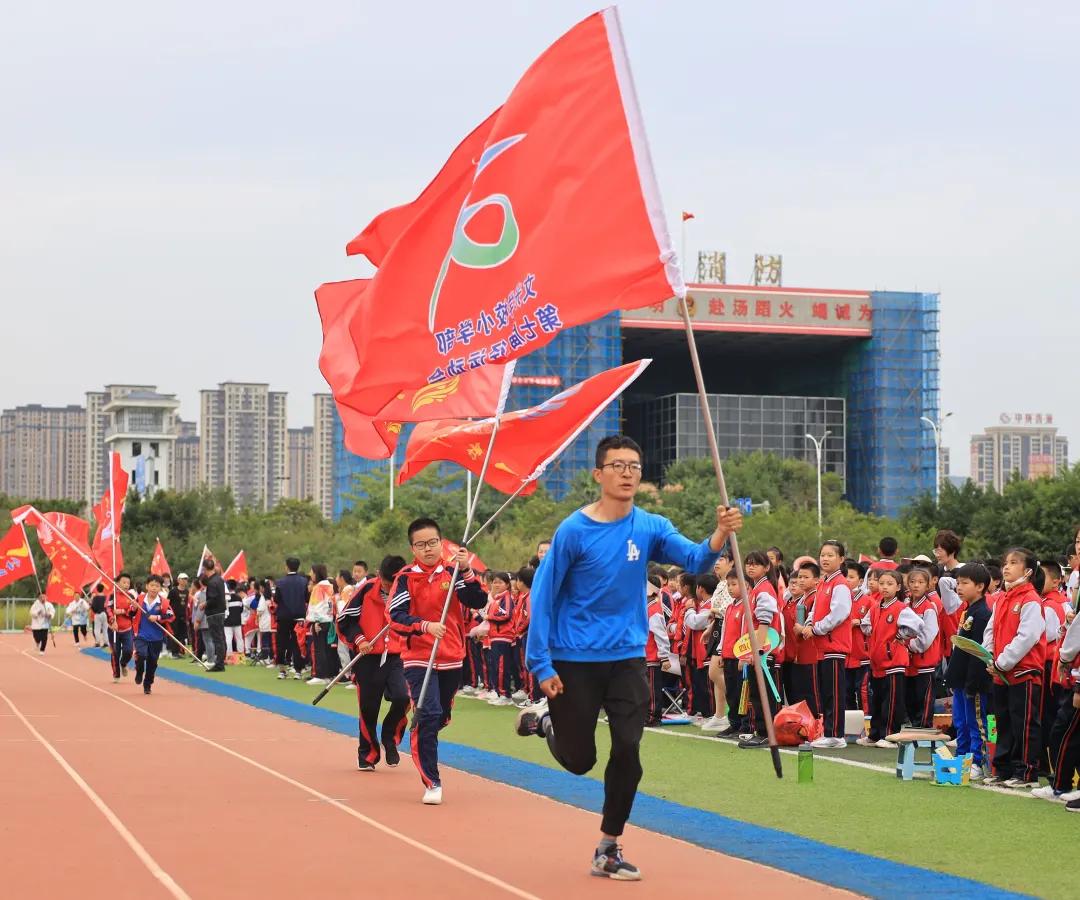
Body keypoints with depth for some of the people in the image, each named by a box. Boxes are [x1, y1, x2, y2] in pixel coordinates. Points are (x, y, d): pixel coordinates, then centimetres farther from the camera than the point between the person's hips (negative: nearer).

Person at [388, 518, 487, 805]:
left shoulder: (452, 573, 3)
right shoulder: (406, 577, -5)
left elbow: (478, 602, -8)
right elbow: (396, 616, -13)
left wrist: (466, 572, -20)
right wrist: (425, 625, -28)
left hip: (451, 660, 4)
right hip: (419, 659, -4)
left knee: (442, 717, 15)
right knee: (427, 716, -16)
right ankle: (432, 783, -9)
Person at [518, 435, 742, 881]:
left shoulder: (651, 527, -3)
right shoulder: (574, 530, -13)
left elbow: (694, 560, -18)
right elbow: (543, 596, -10)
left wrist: (720, 535, -39)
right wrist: (541, 664, -13)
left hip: (628, 657, 3)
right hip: (575, 660, -2)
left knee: (627, 751, -4)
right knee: (579, 760, 8)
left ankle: (608, 848, 12)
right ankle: (544, 722, 42)